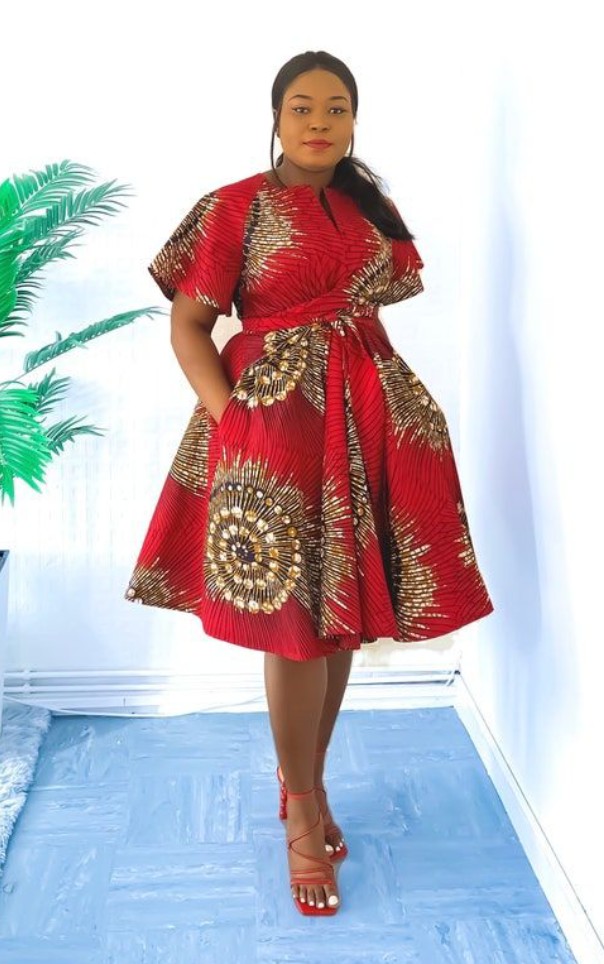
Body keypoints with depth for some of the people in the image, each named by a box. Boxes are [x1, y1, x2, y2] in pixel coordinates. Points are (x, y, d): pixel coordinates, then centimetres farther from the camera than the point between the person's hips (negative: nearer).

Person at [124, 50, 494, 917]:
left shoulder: (374, 209, 12)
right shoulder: (237, 207, 0)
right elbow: (187, 325, -3)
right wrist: (227, 415, -13)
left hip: (371, 420, 5)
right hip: (274, 420, -5)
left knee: (344, 616, 9)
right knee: (293, 622, -3)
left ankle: (305, 784, 28)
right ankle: (304, 815, 15)